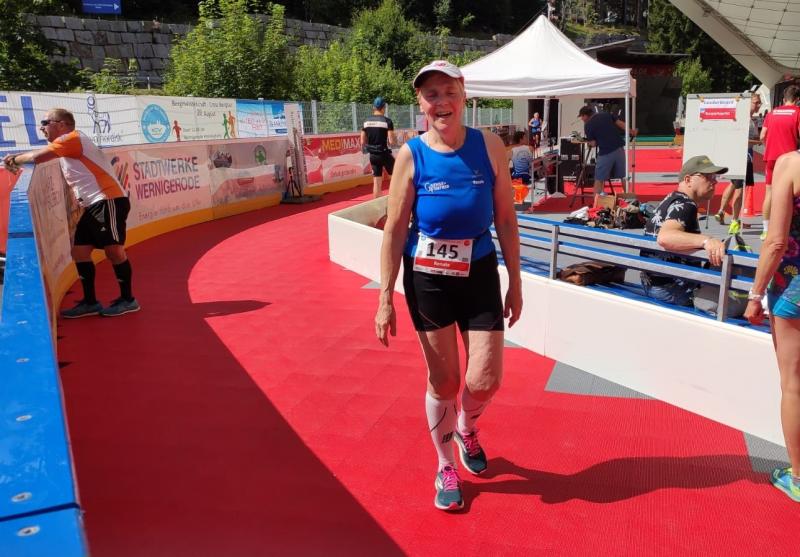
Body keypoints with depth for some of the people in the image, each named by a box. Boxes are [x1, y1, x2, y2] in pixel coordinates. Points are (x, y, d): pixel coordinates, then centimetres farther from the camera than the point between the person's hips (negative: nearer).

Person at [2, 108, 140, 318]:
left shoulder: (72, 138, -8)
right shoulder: (67, 145, 21)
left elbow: (37, 157, -14)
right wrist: (17, 160, 9)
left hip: (109, 201, -10)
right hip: (94, 206, 10)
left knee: (113, 250, -7)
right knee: (79, 251, 6)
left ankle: (128, 300, 4)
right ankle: (90, 302, 12)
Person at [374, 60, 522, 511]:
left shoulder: (489, 146, -4)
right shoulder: (411, 155, -7)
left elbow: (506, 219, 2)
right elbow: (395, 229, -5)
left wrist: (515, 283, 3)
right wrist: (386, 298, -6)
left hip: (479, 274, 1)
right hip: (426, 279, -1)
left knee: (485, 381, 0)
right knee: (443, 382, 8)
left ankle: (466, 428, 38)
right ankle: (447, 468, 33)